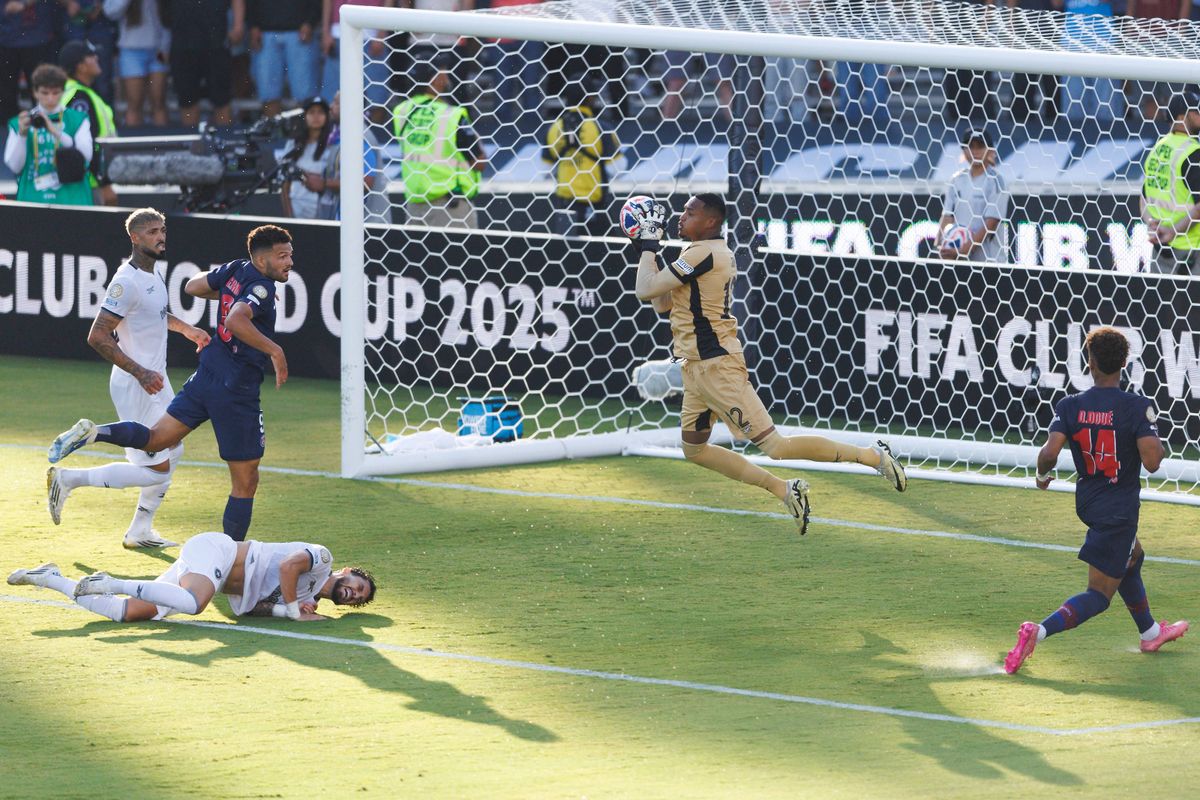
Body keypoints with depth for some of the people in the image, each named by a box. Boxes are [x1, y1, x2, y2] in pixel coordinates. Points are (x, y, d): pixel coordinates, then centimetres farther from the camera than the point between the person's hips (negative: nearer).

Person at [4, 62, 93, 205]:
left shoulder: (78, 120, 7)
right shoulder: (18, 123, 9)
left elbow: (86, 154, -9)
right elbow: (14, 166, 2)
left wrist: (55, 132, -18)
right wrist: (22, 134, -12)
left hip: (70, 199, -1)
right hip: (33, 198, 1)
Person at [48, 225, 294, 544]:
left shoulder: (236, 270, 6)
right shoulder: (261, 289, -18)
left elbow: (193, 286, 20)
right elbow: (236, 320, -36)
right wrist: (274, 350, -32)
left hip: (207, 375, 8)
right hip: (237, 394, -8)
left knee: (155, 439, 13)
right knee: (245, 482, 3)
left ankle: (92, 432, -9)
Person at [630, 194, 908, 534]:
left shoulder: (703, 254, -18)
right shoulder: (714, 254, 14)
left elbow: (645, 290, -18)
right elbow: (663, 304, 18)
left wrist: (648, 245, -5)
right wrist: (648, 250, 14)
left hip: (716, 366, -11)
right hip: (697, 367, 11)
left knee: (774, 445, -10)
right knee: (694, 449, 16)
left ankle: (873, 456, -4)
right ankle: (783, 490, 18)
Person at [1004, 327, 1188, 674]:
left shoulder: (1070, 406, -8)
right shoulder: (1138, 407, -18)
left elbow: (1049, 453, -18)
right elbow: (1152, 462, -24)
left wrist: (1042, 475, 4)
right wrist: (1156, 441, -2)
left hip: (1087, 502, 6)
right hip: (1120, 510, -6)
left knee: (1133, 557, 32)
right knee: (1098, 595, 0)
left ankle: (1149, 632, 49)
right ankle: (1038, 632, -22)